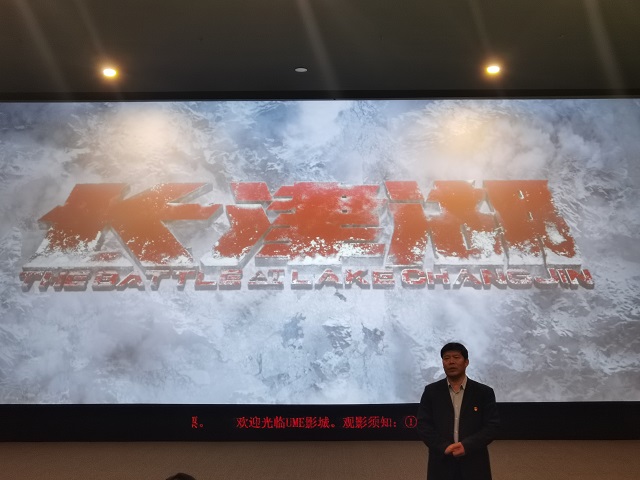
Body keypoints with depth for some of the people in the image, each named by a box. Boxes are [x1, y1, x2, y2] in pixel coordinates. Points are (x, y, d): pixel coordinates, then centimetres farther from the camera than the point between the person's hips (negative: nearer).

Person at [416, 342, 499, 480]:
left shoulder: (484, 392, 3)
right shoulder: (431, 391, 4)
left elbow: (492, 426, -2)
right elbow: (423, 425, 0)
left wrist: (466, 446, -15)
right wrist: (444, 447, -14)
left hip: (474, 465, 0)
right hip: (441, 465, 0)